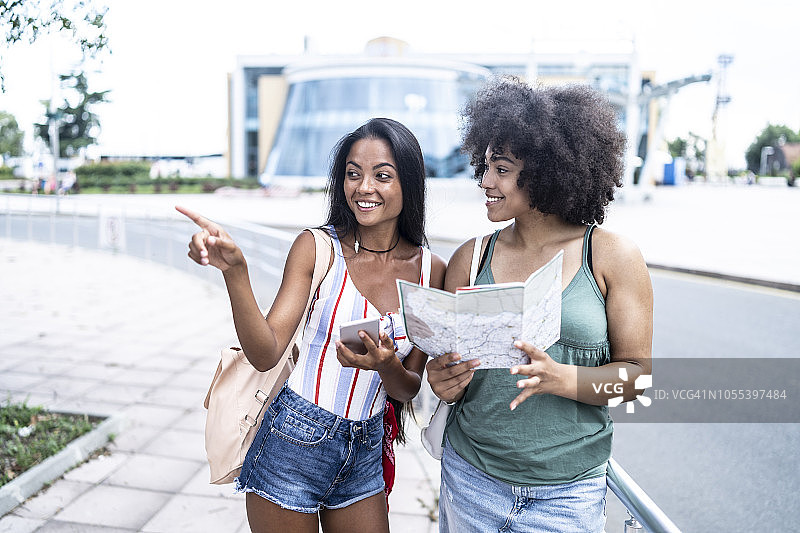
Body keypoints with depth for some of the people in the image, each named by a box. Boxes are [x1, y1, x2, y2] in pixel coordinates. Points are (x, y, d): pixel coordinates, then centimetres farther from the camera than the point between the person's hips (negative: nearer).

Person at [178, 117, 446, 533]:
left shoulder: (432, 271, -3)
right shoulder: (317, 248, -11)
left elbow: (412, 389, 1)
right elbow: (265, 354, -18)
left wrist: (387, 366, -21)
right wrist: (235, 272, -31)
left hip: (364, 452, 3)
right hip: (295, 444, -3)